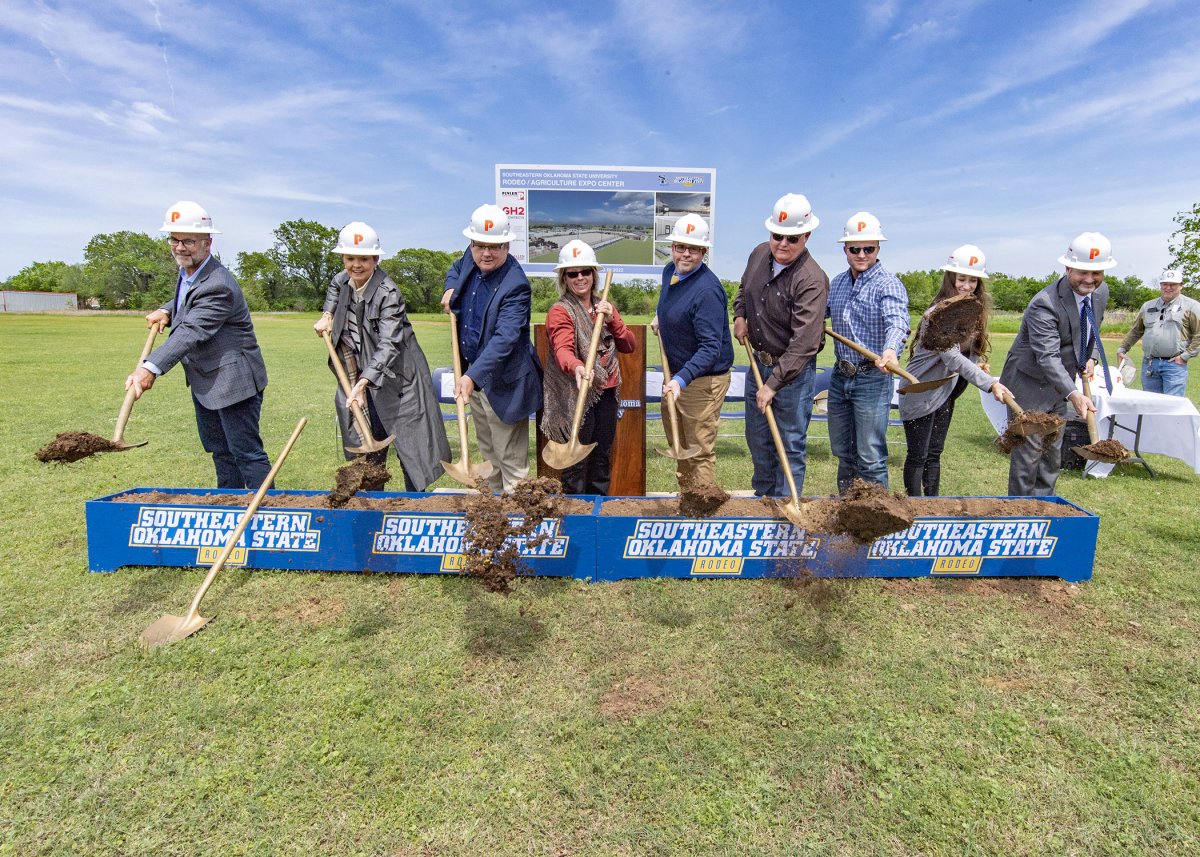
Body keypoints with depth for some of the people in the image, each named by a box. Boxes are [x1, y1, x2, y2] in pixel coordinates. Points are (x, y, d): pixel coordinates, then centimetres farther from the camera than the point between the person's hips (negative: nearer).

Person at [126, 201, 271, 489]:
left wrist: (151, 368, -43)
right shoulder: (186, 272, 8)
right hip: (203, 382, 10)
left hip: (233, 381, -10)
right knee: (219, 450, 18)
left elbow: (191, 332, -34)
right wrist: (166, 311, 7)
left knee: (246, 452, -5)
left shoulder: (218, 286, -23)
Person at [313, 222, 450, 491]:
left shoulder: (388, 293, -20)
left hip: (397, 377, -6)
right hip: (358, 374, 7)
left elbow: (389, 344, -28)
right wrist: (327, 314, 13)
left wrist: (363, 381, -38)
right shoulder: (341, 282, 3)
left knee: (410, 448, -2)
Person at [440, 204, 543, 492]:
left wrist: (473, 376, -43)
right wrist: (451, 288, 3)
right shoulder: (471, 257, 0)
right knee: (487, 448, 23)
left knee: (510, 457, 1)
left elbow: (504, 338, -34)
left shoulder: (515, 285, -24)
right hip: (472, 371, 9)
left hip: (501, 380, -9)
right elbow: (456, 268, 25)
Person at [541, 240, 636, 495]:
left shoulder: (605, 308, 13)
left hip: (606, 393, 6)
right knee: (577, 461, -2)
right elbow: (562, 349, -26)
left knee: (602, 457, 15)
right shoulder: (559, 311, -8)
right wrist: (576, 366, -47)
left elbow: (630, 346, 7)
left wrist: (612, 319, -9)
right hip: (577, 395, -6)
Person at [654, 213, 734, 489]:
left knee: (700, 451, 0)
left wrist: (681, 380, -39)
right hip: (675, 373, 10)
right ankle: (686, 498, 43)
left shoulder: (707, 290, -25)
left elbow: (711, 347, -31)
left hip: (703, 379, -10)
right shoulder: (670, 271, 3)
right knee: (678, 443, 24)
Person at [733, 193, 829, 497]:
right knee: (757, 438, 19)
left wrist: (773, 384, -31)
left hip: (793, 370, -7)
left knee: (790, 446, 3)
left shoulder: (811, 280, -23)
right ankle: (763, 496, 39)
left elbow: (803, 344, -29)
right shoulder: (759, 255, -1)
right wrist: (740, 315, 4)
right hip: (758, 360, 8)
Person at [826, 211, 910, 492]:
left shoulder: (889, 285, -11)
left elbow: (897, 322, -29)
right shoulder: (837, 283, 10)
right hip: (840, 376, 7)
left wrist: (890, 350, -49)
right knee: (842, 451, 17)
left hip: (872, 378, -6)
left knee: (870, 456, -1)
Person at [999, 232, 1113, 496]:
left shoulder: (1101, 292, 0)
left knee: (1053, 450, 15)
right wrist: (1074, 395, -43)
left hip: (1059, 384, 8)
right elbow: (1048, 357, -33)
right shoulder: (1044, 304, -26)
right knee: (1028, 450, -5)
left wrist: (1091, 358, 3)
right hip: (1030, 384, -8)